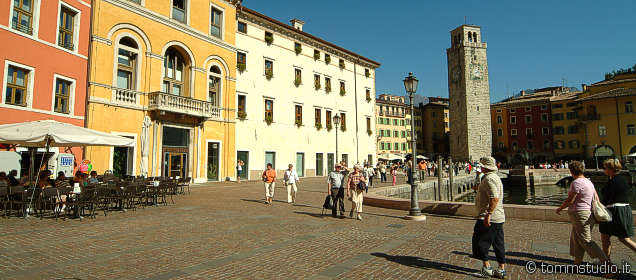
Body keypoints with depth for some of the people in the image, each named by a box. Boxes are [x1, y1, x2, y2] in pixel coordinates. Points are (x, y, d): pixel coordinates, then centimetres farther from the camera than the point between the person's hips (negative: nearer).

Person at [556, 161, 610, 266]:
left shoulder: (576, 183, -17)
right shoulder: (588, 181, 12)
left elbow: (570, 201, -17)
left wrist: (560, 208, -3)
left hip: (580, 214, -10)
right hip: (589, 213, 10)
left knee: (586, 241, -2)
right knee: (576, 237, 16)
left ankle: (607, 262, -3)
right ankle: (577, 261, 23)